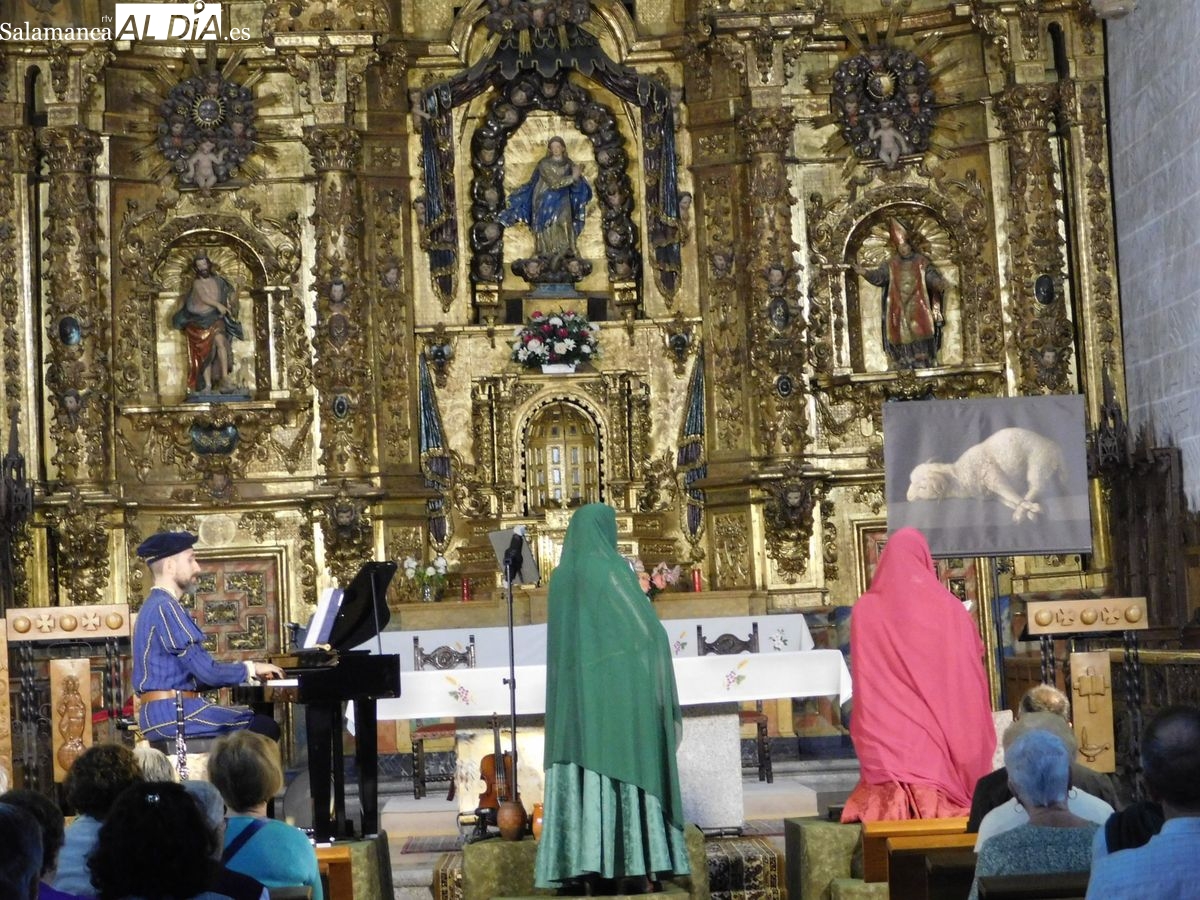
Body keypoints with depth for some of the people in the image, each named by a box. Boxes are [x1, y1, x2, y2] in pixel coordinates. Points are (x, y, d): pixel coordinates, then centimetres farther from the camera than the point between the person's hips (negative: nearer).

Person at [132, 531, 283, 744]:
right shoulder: (165, 609, -14)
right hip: (172, 713, -10)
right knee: (264, 727, -9)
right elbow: (207, 672, -17)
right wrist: (250, 669, -2)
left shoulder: (154, 606, 18)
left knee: (254, 719, 16)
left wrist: (246, 670, 12)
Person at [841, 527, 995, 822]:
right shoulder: (949, 608, -1)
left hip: (886, 737, 0)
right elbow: (973, 661, 7)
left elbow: (863, 681, 8)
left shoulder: (865, 610, 0)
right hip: (939, 737, 0)